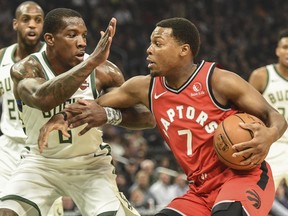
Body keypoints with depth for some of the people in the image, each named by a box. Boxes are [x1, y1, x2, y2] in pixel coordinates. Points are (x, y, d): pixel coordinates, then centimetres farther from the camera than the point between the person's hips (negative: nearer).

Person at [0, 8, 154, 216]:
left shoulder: (103, 72, -16)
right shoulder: (26, 69, -20)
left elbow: (147, 117, -15)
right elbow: (42, 99, -43)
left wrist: (109, 114, -35)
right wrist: (92, 62, -48)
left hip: (91, 165, 1)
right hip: (41, 162, -1)